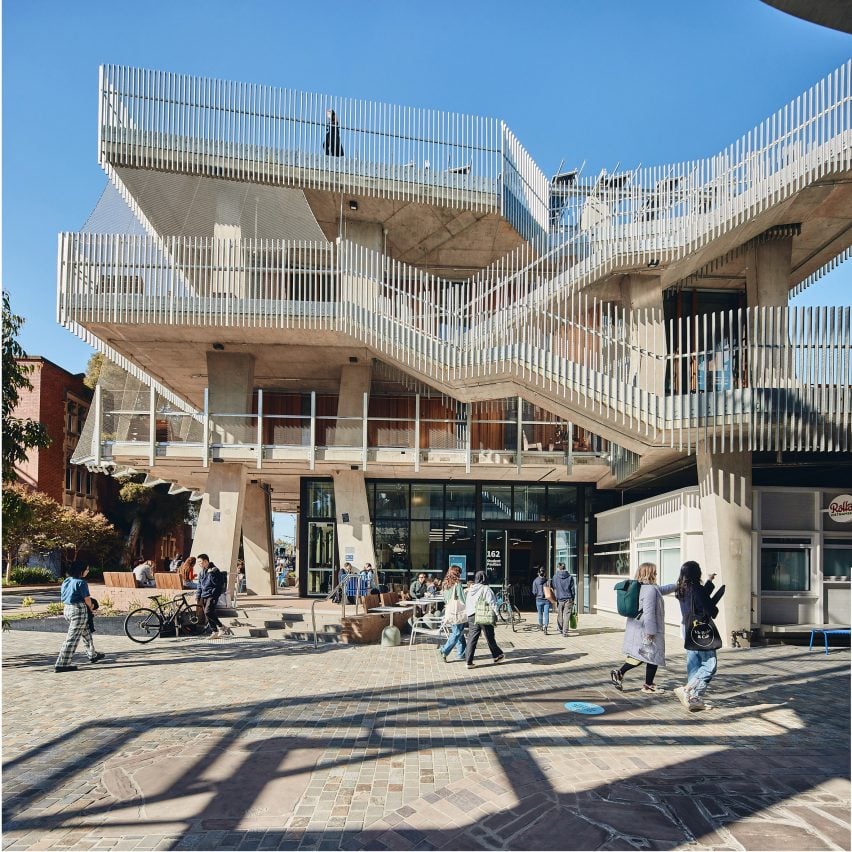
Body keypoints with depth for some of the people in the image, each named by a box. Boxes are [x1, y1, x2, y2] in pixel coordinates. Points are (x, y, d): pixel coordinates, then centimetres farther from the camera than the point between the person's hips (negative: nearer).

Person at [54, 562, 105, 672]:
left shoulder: (66, 580, 9)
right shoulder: (81, 582, -16)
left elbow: (63, 597, 14)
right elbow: (87, 598, -14)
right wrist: (91, 608, 7)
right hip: (79, 610, -9)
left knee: (86, 633, 23)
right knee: (72, 638, -4)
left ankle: (92, 655, 36)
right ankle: (61, 664, -2)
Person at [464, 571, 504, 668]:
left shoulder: (471, 590, 9)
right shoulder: (486, 589, -9)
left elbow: (467, 604, 13)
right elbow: (492, 603, -11)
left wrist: (467, 614, 19)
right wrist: (495, 615, -7)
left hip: (471, 617, 4)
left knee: (471, 639, 4)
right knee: (490, 637, 12)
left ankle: (469, 662, 0)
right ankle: (496, 656, 29)